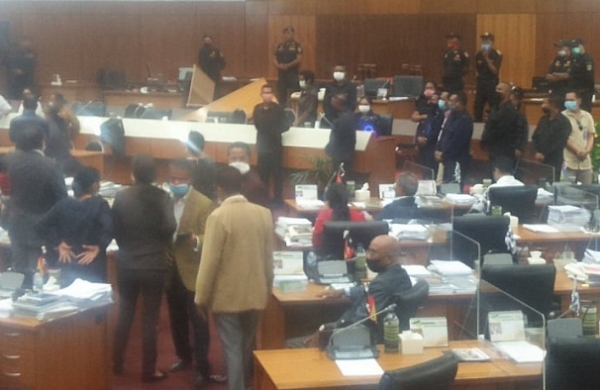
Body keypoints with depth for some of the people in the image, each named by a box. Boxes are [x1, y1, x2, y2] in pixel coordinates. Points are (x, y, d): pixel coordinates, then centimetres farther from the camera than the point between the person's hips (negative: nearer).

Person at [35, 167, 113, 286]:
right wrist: (98, 248, -15)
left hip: (67, 264, 4)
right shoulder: (100, 205, -8)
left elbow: (41, 226, -2)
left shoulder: (63, 204, 4)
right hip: (92, 267, -4)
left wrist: (58, 245, -1)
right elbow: (108, 229, -24)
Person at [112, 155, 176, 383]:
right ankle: (149, 371, 10)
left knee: (125, 315, 17)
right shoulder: (162, 197, -10)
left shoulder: (121, 197, -4)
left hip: (127, 264, 2)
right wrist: (161, 245, 0)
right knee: (150, 318, 6)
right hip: (154, 265, -2)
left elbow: (114, 230, 0)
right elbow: (170, 227, -20)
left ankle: (117, 364, 27)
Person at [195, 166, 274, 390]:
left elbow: (210, 261, -15)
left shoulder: (218, 216, -16)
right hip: (255, 294, 5)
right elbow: (268, 258, 5)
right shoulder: (264, 214, -2)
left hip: (226, 296, -5)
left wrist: (202, 297, -5)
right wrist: (267, 290, 17)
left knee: (232, 349, 4)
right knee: (247, 347, 20)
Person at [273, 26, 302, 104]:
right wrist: (278, 65, -10)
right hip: (281, 73, 5)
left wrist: (288, 65, -19)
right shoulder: (280, 46, 12)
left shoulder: (296, 46, -3)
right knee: (281, 94, 8)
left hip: (292, 73, -5)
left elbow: (299, 59, -10)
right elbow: (275, 59, 12)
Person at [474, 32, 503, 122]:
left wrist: (486, 58, -21)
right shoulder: (479, 54, 8)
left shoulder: (497, 55, -6)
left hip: (492, 83, -5)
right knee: (478, 107, 5)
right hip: (481, 83, 5)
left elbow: (495, 71, -14)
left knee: (494, 108, -5)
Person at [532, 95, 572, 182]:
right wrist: (536, 152, -5)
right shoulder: (543, 119, 13)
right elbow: (534, 137, 12)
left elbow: (559, 143, -14)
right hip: (540, 160, 6)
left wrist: (544, 155, -14)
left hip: (554, 162, -6)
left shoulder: (564, 122, -7)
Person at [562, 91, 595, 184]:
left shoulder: (587, 116, 10)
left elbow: (591, 136, 9)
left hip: (585, 162, 4)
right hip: (569, 163, -4)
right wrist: (577, 151, -15)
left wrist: (586, 151, -9)